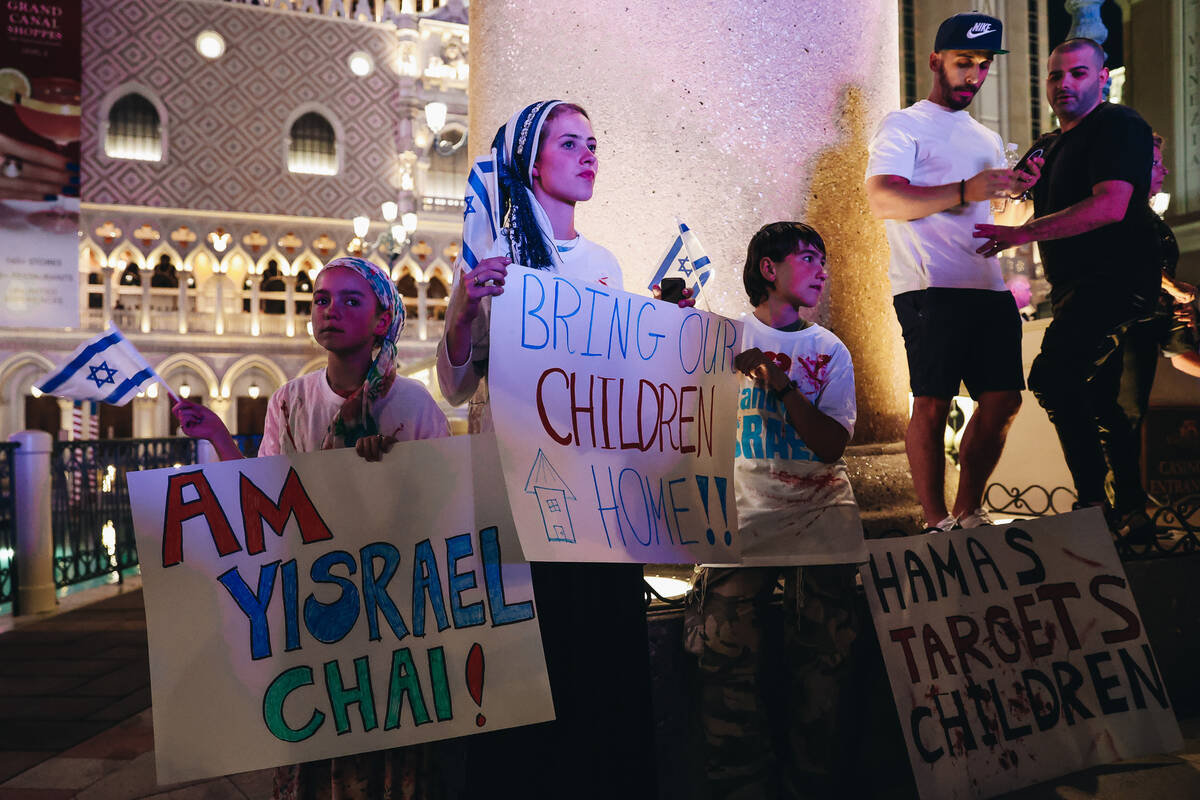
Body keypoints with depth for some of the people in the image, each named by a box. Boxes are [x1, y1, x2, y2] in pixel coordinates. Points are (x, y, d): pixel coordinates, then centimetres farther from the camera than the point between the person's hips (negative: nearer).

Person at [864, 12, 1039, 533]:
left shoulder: (988, 140, 28)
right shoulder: (905, 126, 4)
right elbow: (882, 200, -12)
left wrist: (1017, 187, 11)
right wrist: (966, 192, -20)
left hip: (990, 288, 8)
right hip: (931, 289, -7)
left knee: (1003, 400, 4)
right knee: (933, 403, -8)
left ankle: (967, 512, 17)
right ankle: (937, 524, 2)